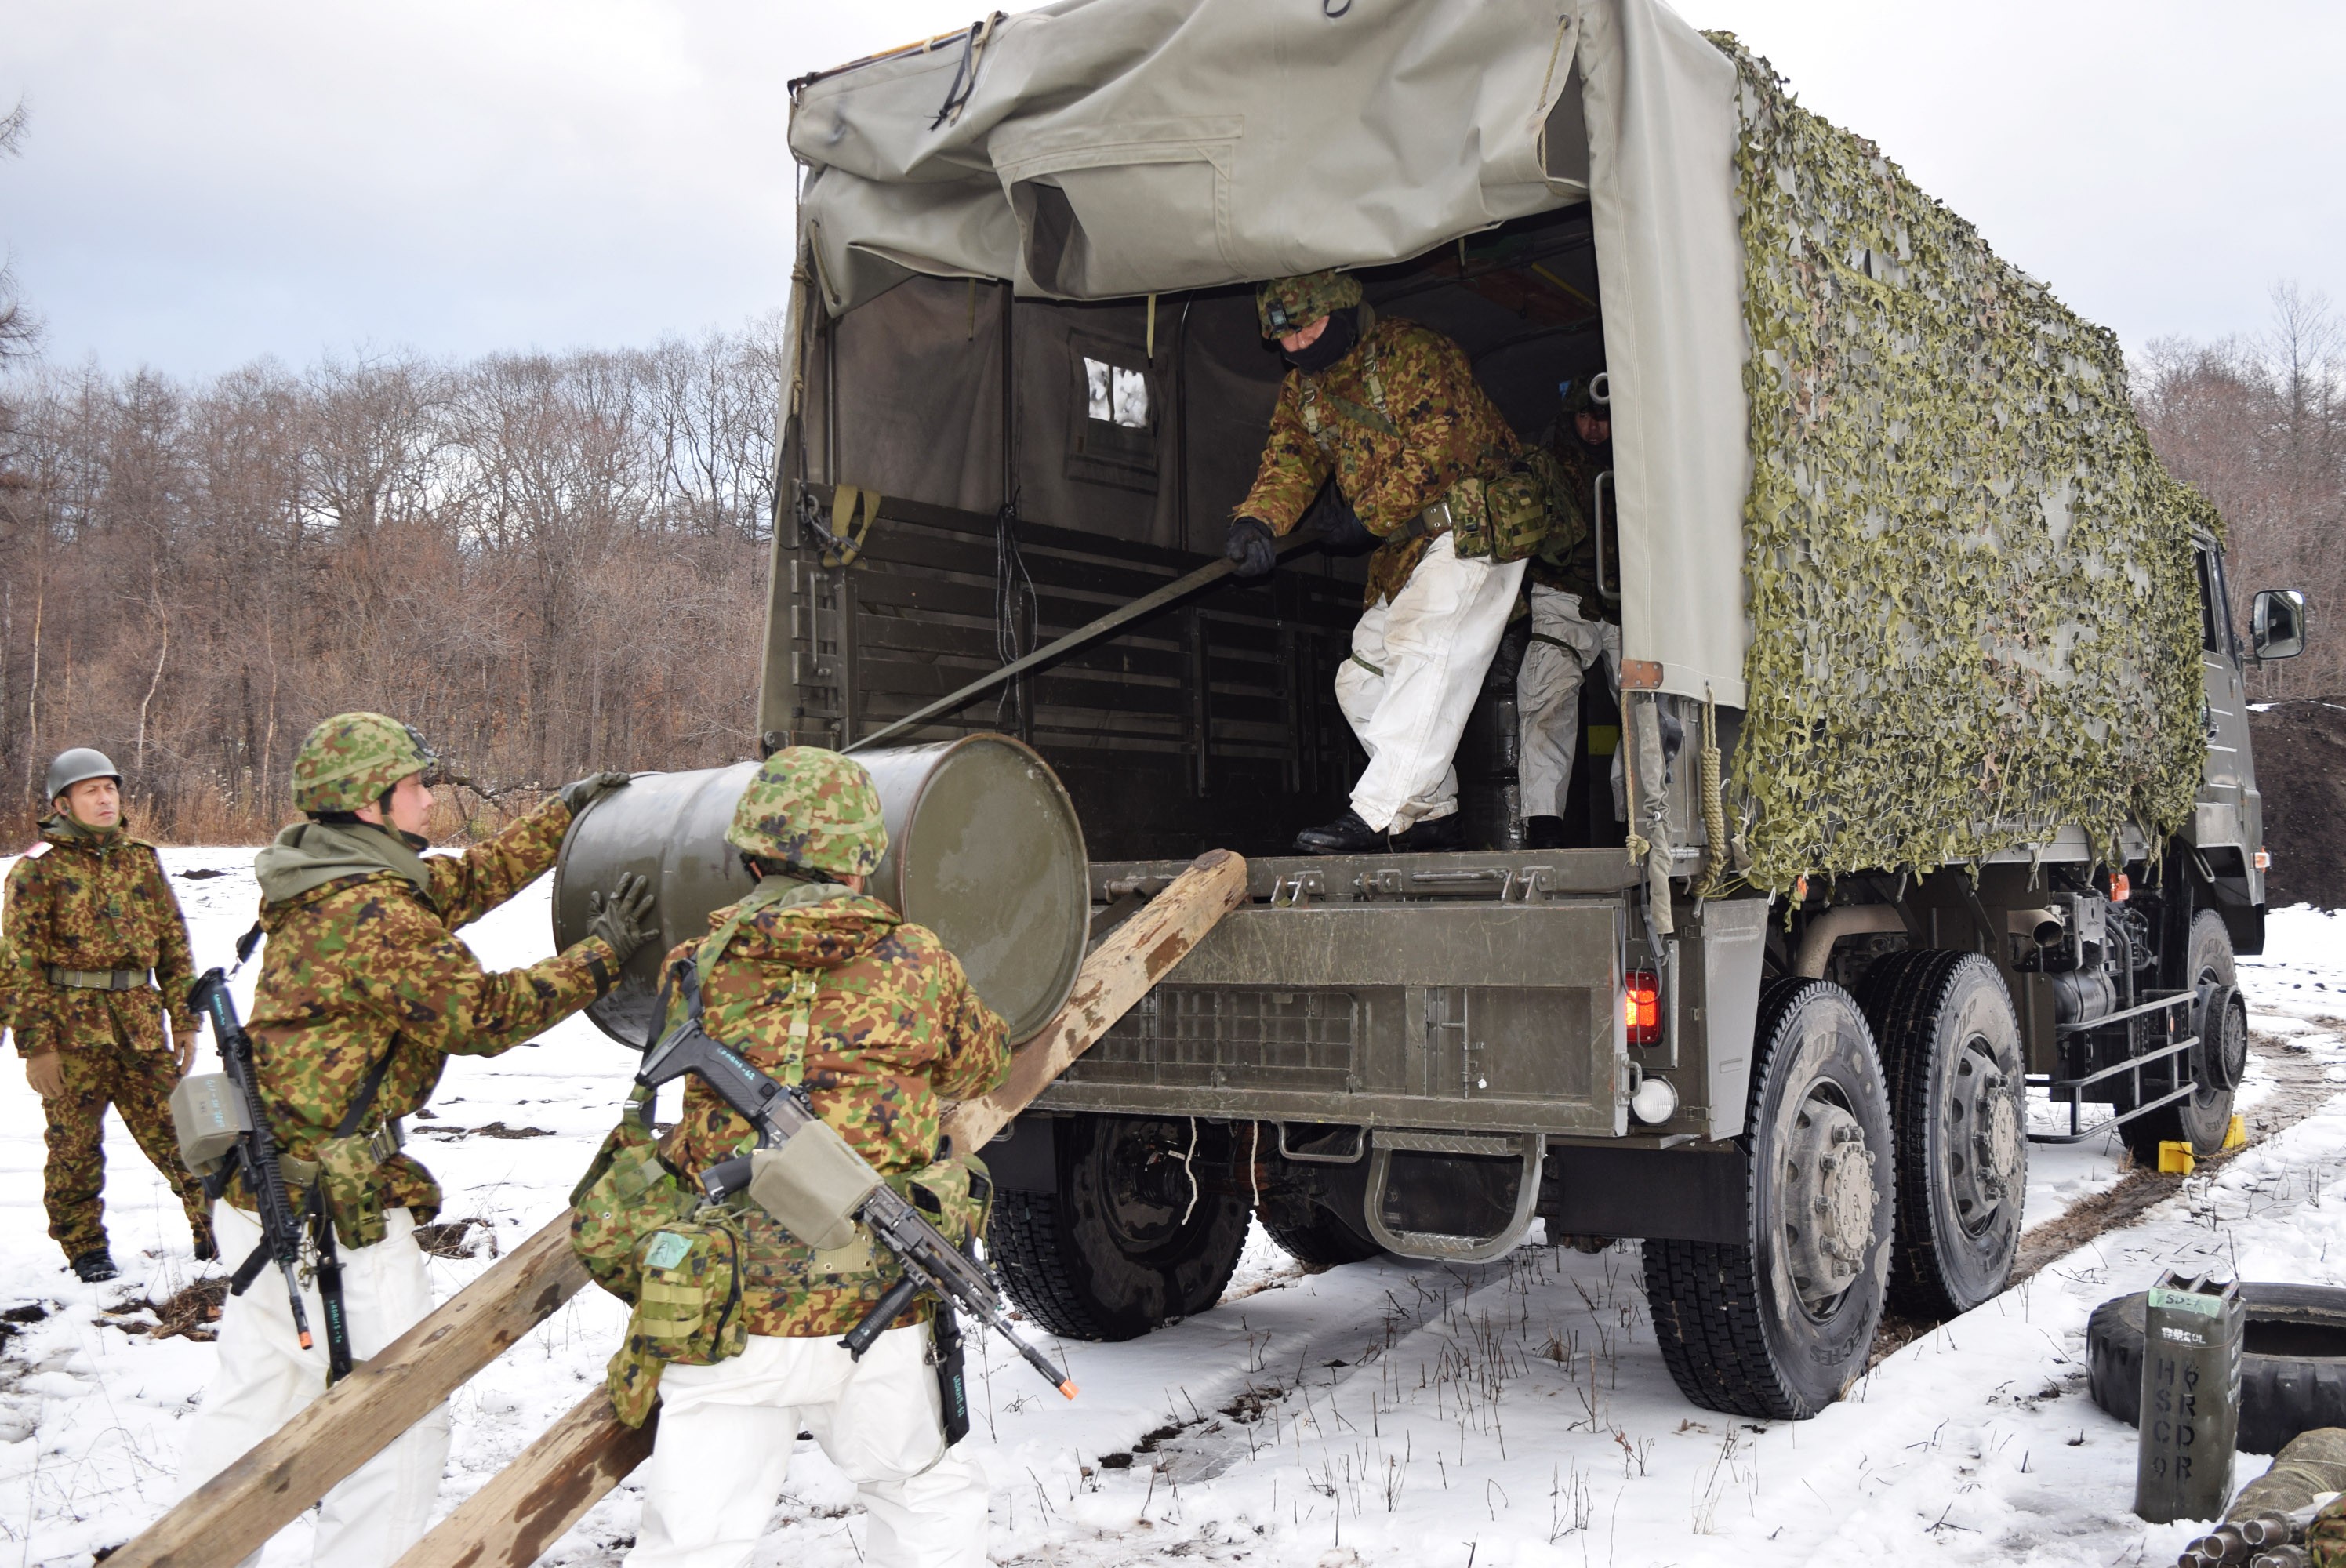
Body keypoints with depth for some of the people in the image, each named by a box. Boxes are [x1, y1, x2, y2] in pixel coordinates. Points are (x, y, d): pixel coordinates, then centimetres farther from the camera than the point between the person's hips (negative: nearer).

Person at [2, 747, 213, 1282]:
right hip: (73, 1027, -3)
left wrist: (185, 1021, 10)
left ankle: (214, 1227, 14)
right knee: (75, 1142, 4)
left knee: (174, 1128, 4)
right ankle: (85, 1248, 18)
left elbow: (174, 944, 15)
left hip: (141, 1023, 3)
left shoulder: (142, 859, 12)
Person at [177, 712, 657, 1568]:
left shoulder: (328, 881, 9)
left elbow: (467, 879, 19)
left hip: (259, 1186, 10)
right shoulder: (372, 913, -21)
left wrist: (565, 811, 24)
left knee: (254, 1393, 20)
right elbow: (480, 1015, -19)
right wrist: (599, 955, -10)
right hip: (333, 1203, -10)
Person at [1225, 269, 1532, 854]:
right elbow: (1289, 459, 0)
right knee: (1363, 682, 8)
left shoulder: (1413, 352, -12)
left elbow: (1441, 443, -22)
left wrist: (1368, 516, -20)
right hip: (1402, 552, 9)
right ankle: (1435, 814, 15)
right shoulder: (1301, 389, 12)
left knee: (1421, 651, -24)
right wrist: (1256, 520, -21)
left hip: (1470, 526, -9)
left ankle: (1377, 813, -30)